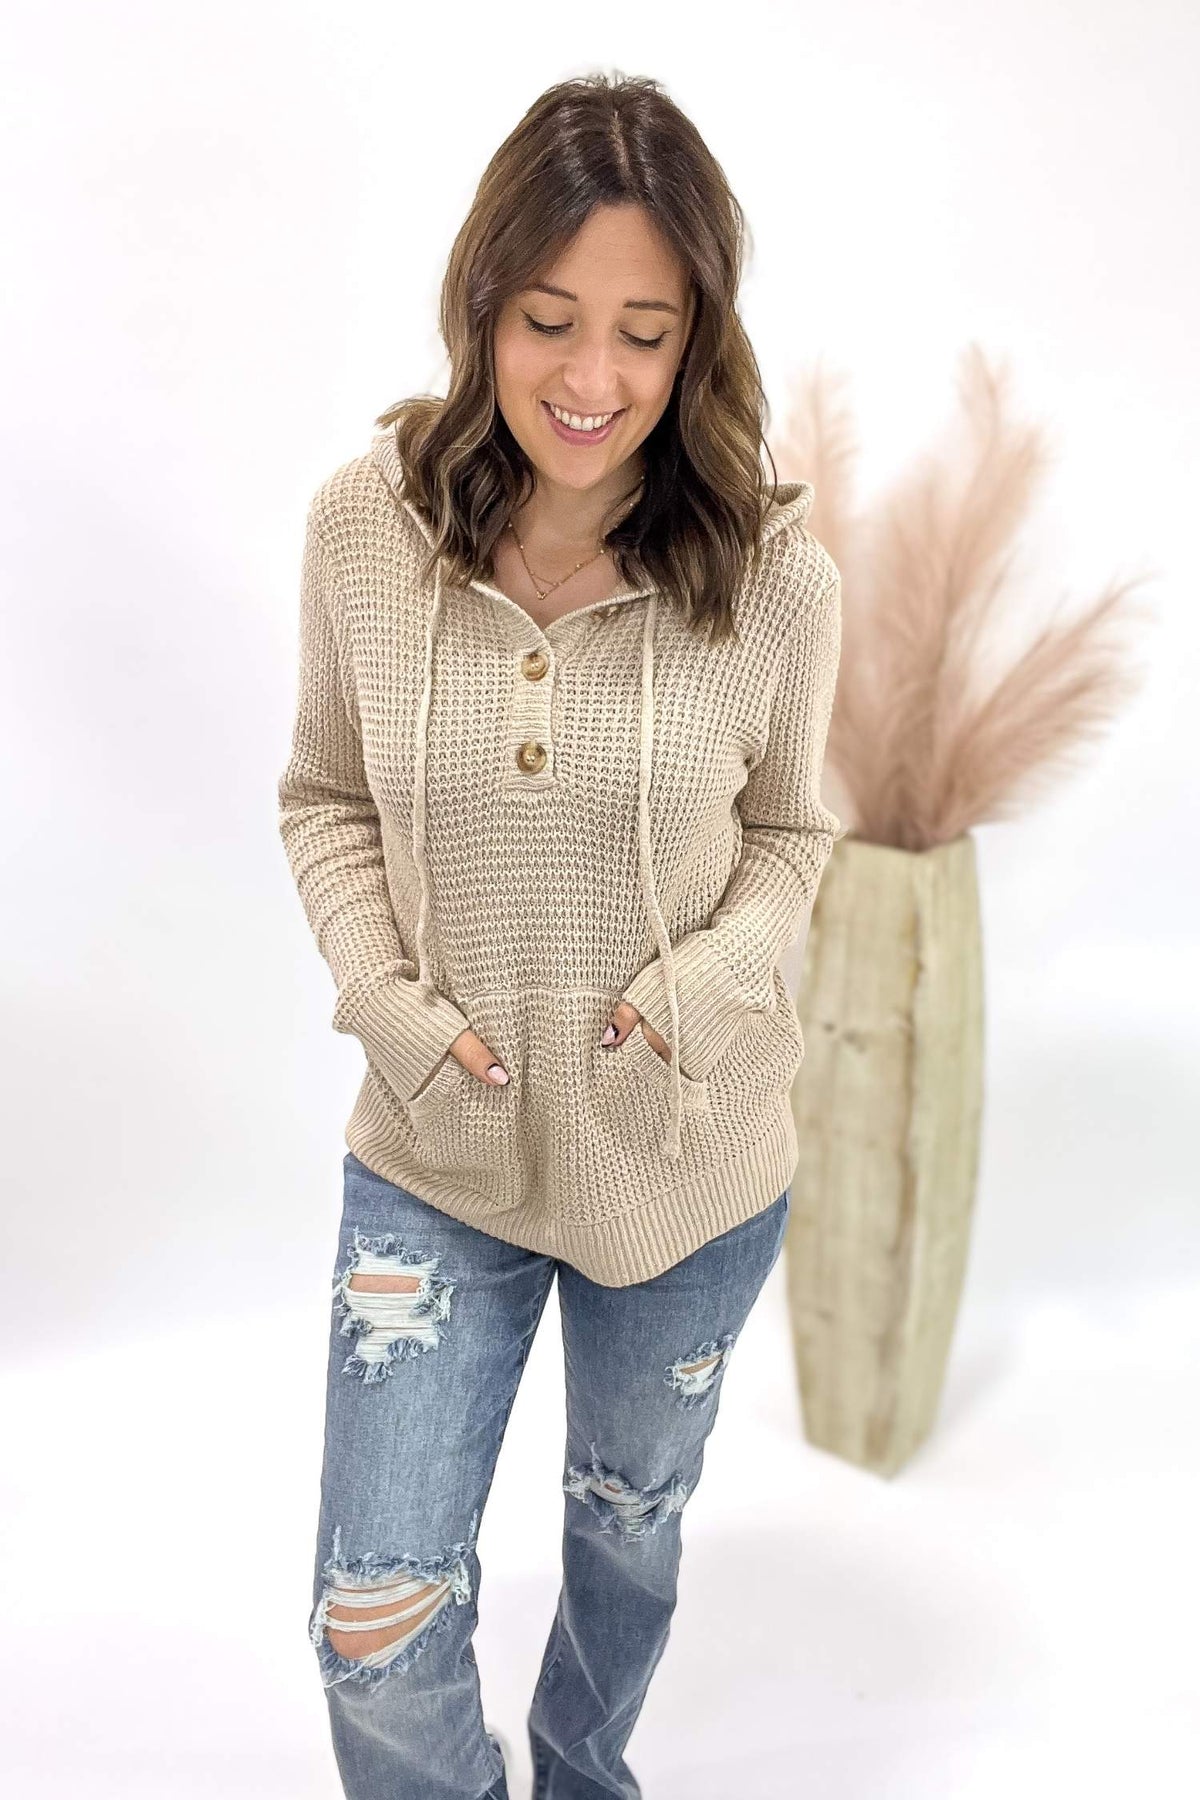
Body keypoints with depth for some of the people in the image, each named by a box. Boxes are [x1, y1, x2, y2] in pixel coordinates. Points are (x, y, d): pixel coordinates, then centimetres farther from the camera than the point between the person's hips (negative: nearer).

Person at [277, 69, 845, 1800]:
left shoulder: (771, 567, -15)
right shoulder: (362, 522, -12)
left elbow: (789, 830, 0)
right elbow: (326, 799, 1)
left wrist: (701, 988, -19)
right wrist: (386, 998, -14)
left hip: (688, 1153, 0)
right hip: (438, 1148, 0)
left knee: (632, 1515, 25)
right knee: (375, 1622, 4)